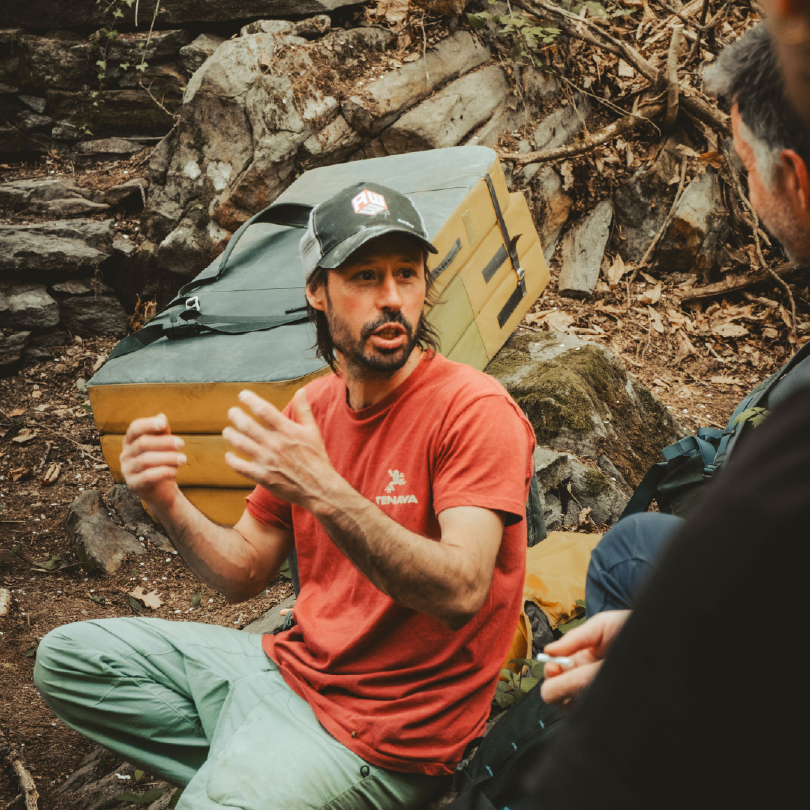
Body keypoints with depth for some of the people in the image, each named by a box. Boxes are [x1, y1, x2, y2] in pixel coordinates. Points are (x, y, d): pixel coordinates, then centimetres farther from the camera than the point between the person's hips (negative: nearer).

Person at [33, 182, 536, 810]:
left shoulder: (475, 410, -18)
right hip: (292, 666, 8)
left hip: (384, 729, -7)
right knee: (69, 659, 11)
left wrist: (324, 493, -39)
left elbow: (462, 592, -29)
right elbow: (245, 574, 7)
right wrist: (168, 504, -12)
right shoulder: (311, 407, 3)